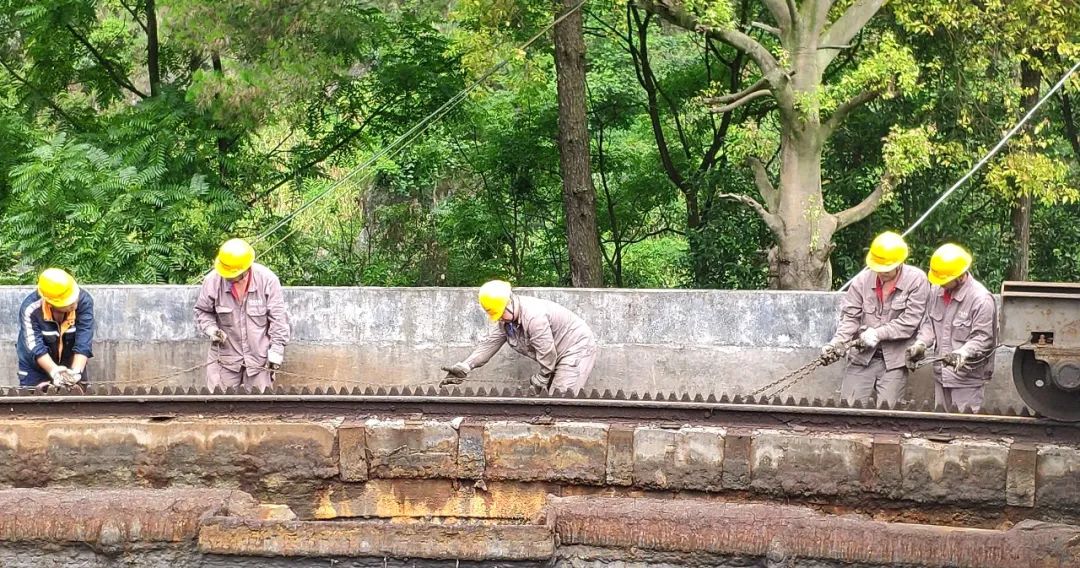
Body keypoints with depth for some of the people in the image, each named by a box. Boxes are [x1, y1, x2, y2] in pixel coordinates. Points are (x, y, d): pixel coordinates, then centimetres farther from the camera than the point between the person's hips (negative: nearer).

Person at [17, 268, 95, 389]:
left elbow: (83, 343, -27)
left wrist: (76, 372, -40)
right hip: (36, 368, -2)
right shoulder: (30, 309, -27)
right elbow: (35, 347, -29)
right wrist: (54, 371, -42)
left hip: (71, 363, 2)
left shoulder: (84, 301, -24)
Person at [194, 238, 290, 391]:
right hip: (225, 354, 1)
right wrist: (210, 328, -16)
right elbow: (202, 311, 4)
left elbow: (278, 318, -10)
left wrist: (276, 352, -10)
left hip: (259, 354, -1)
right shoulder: (212, 281, -15)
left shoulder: (267, 280, -18)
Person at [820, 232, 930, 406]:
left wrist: (879, 334, -15)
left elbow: (910, 321, -13)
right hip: (861, 357, 3)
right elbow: (850, 317, 1)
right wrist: (837, 342, -15)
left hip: (895, 360, -3)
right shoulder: (862, 280, 1)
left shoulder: (916, 280, -8)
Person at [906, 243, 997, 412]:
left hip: (968, 379, -7)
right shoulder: (937, 292, 6)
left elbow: (983, 339, -17)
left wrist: (961, 354, -31)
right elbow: (930, 323, 16)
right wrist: (921, 344, -2)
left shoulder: (982, 299, -16)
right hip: (941, 374, 7)